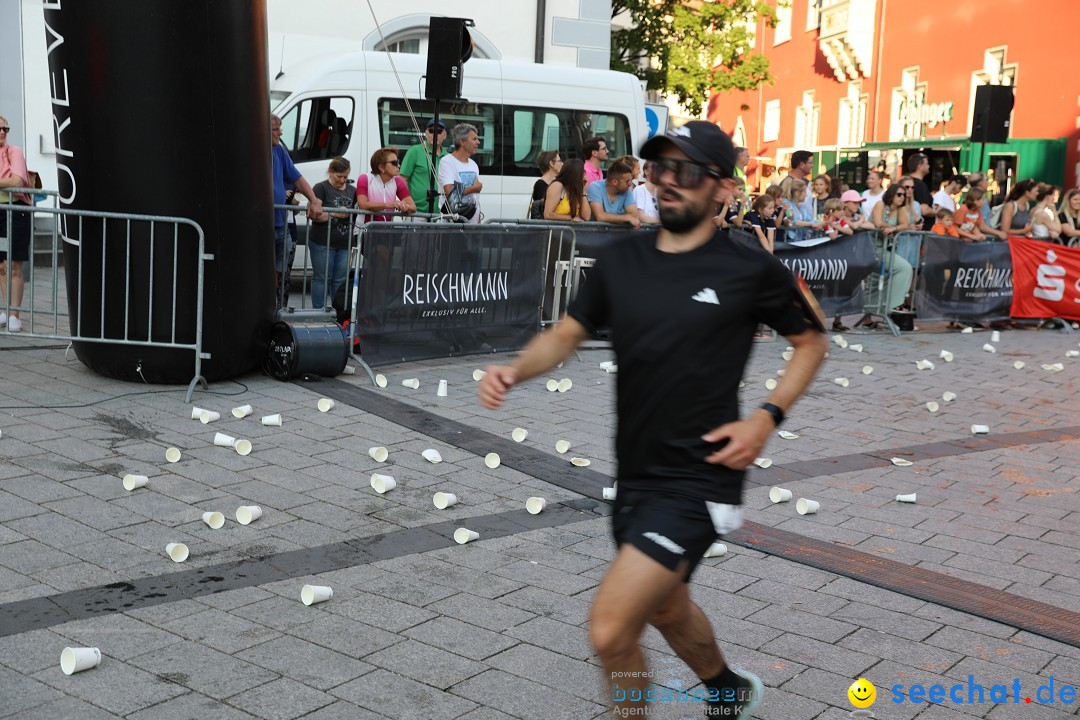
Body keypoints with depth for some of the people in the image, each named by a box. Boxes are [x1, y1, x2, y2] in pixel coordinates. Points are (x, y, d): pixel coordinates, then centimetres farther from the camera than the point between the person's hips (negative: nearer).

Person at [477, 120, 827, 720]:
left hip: (698, 479, -6)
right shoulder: (619, 260, 4)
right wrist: (515, 370, -10)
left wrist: (768, 416, -9)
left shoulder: (752, 270, -8)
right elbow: (567, 334, 10)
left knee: (609, 630, -16)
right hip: (634, 474, 6)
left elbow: (811, 342, 5)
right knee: (665, 609, 27)